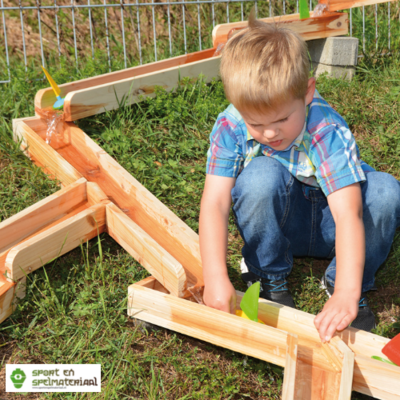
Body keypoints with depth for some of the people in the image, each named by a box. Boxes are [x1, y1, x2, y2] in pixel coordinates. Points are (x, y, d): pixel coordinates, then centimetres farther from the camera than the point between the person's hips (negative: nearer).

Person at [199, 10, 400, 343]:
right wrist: (215, 276, -40)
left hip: (326, 225, 0)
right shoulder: (231, 128, -23)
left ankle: (338, 282, -8)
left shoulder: (328, 131, -31)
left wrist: (347, 294, -50)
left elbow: (348, 213, -40)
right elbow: (214, 203, -28)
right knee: (262, 176, -33)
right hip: (276, 224, 1)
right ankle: (268, 276, -8)